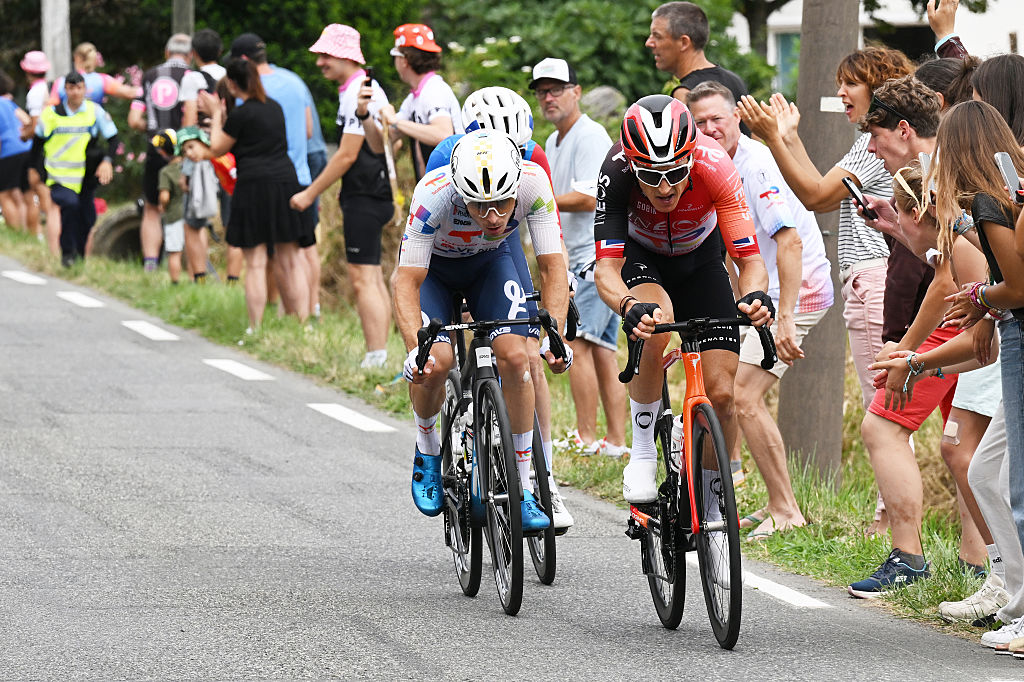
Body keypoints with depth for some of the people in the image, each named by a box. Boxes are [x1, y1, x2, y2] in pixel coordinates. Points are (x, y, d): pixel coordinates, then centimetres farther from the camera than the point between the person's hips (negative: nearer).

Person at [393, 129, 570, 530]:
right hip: (433, 265, -2)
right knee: (435, 362, -23)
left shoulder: (533, 183, -33)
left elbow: (553, 266, -27)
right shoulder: (434, 194, -39)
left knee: (514, 356, -19)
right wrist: (415, 349, -49)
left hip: (491, 261, 2)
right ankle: (428, 451, 9)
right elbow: (407, 282, -35)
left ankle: (525, 490, -9)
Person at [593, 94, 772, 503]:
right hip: (639, 259, -1)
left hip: (699, 261, 1)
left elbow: (749, 259, -32)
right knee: (657, 321, -36)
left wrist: (756, 296, -54)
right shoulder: (616, 171, -35)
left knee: (720, 394, -11)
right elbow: (606, 270, -38)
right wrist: (629, 308, -59)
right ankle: (642, 454, -18)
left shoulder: (715, 167, -34)